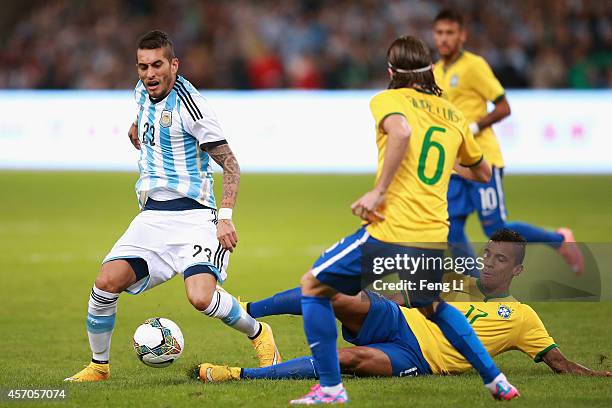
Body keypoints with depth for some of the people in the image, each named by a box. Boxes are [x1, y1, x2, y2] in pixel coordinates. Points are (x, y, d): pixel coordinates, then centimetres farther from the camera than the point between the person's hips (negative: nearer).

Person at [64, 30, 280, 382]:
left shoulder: (190, 104, -13)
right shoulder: (143, 92, 9)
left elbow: (230, 163, -12)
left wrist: (226, 216, -20)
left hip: (193, 214, -6)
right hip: (151, 217, 6)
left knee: (202, 297, -26)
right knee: (108, 281, -15)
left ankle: (259, 334, 3)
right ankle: (99, 366, 4)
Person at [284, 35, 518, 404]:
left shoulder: (388, 100, 1)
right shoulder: (453, 114, 18)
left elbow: (401, 131, -23)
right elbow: (483, 173, 28)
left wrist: (378, 191, -20)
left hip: (390, 233, -6)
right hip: (434, 237, 6)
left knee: (313, 286, 11)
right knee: (434, 307, 33)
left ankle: (330, 387, 5)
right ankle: (496, 380, 26)